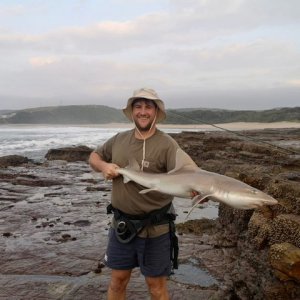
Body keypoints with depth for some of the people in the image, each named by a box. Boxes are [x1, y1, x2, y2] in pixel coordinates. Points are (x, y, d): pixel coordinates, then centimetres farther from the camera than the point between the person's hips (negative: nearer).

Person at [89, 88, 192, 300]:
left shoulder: (167, 144, -14)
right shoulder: (119, 139, 4)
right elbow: (94, 156, 18)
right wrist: (103, 166, -5)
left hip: (154, 228, -4)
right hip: (121, 225, 5)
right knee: (117, 281, 19)